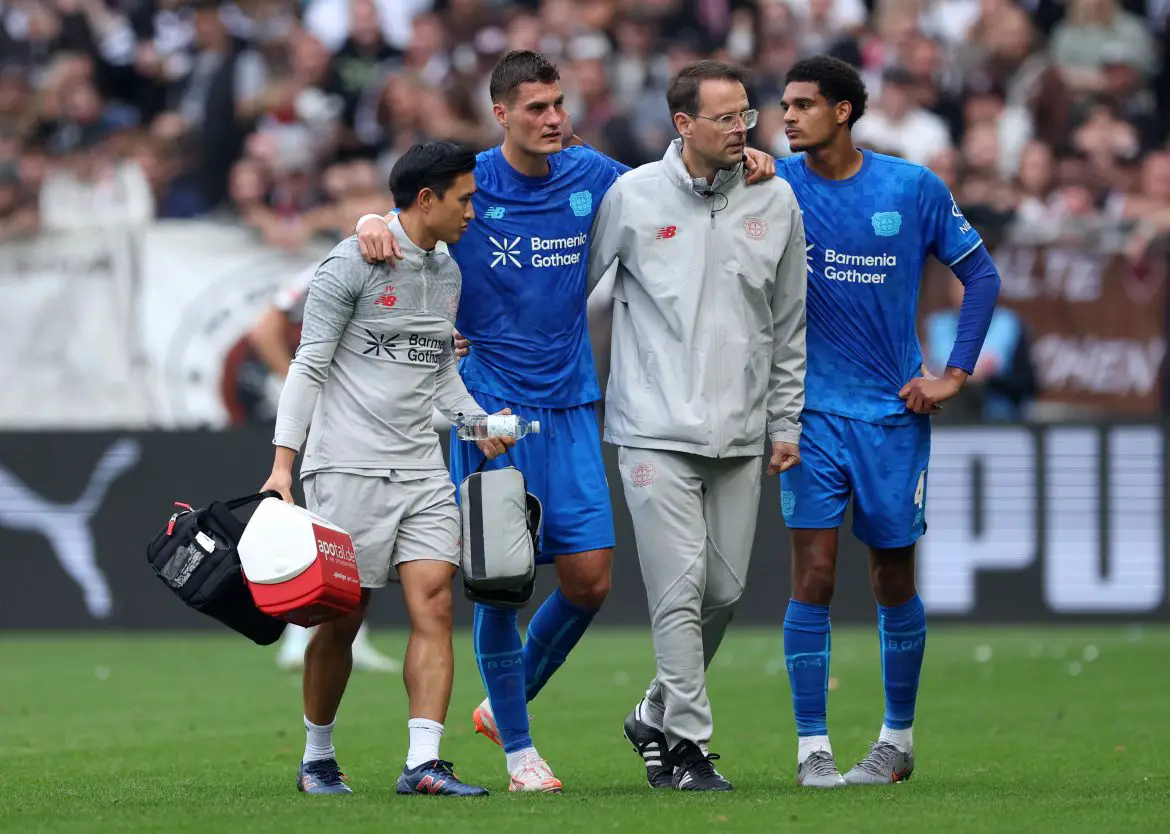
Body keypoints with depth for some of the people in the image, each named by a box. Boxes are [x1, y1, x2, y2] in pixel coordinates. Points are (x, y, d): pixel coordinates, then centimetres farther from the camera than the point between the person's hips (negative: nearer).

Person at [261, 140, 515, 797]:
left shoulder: (447, 271, 14)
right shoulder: (354, 263, -7)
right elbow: (310, 366, -6)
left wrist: (479, 422, 5)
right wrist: (284, 464, -11)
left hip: (422, 466, 6)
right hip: (349, 465, -6)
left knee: (435, 605, -9)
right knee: (343, 618, 0)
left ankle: (424, 762, -13)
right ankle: (317, 758, 17)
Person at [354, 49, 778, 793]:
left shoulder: (591, 176, 5)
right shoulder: (469, 185, -5)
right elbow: (403, 221, 1)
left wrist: (749, 167, 1)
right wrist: (372, 225, -23)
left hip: (569, 406, 4)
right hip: (490, 408, -4)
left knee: (589, 581, 0)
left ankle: (506, 704, 23)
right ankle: (518, 750, 8)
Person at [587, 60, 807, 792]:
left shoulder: (775, 201, 5)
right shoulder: (632, 197, -4)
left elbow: (790, 322, 13)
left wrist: (787, 421, 12)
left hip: (740, 433, 4)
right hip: (657, 429, -4)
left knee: (726, 588, 7)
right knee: (681, 587, -10)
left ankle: (657, 717, 26)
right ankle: (687, 745, -3)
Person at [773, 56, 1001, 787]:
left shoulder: (914, 188, -3)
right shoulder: (776, 184, -1)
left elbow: (981, 275, 5)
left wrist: (955, 374, -1)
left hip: (892, 413, 0)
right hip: (811, 411, 0)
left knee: (894, 582, 9)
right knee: (813, 574, -9)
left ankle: (898, 739, 24)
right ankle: (812, 747, -5)